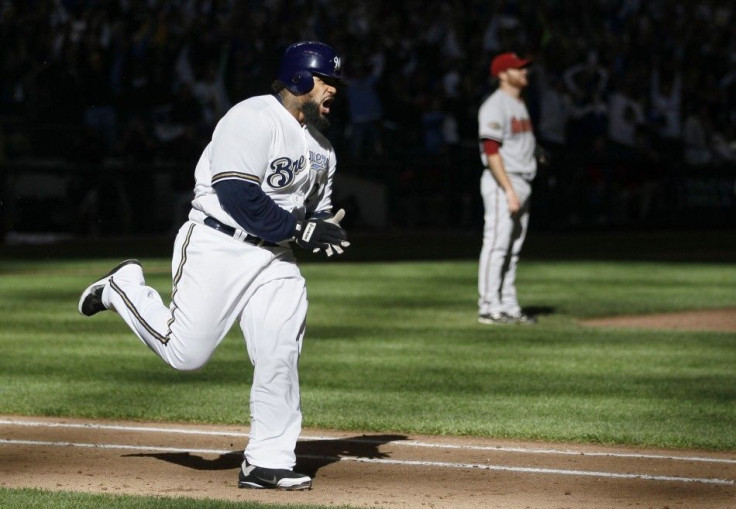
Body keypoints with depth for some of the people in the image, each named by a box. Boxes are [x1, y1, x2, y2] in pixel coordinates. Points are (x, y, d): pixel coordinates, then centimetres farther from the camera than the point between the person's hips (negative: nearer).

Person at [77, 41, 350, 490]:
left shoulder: (321, 146, 14)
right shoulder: (253, 119, -15)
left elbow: (317, 208, 23)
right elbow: (237, 195, -23)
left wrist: (326, 229, -2)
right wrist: (301, 228, -22)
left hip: (275, 259, 7)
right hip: (217, 247, -7)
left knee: (280, 358, -5)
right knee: (185, 352, -6)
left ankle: (267, 462, 3)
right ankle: (125, 288, 20)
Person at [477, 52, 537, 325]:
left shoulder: (520, 104, 18)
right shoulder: (495, 106, -11)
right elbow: (491, 151, -18)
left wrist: (522, 189, 16)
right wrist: (509, 190, -23)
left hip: (521, 184, 9)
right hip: (501, 181, -9)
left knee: (513, 250, 11)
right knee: (496, 244, -9)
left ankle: (508, 306, 14)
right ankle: (489, 307, -8)